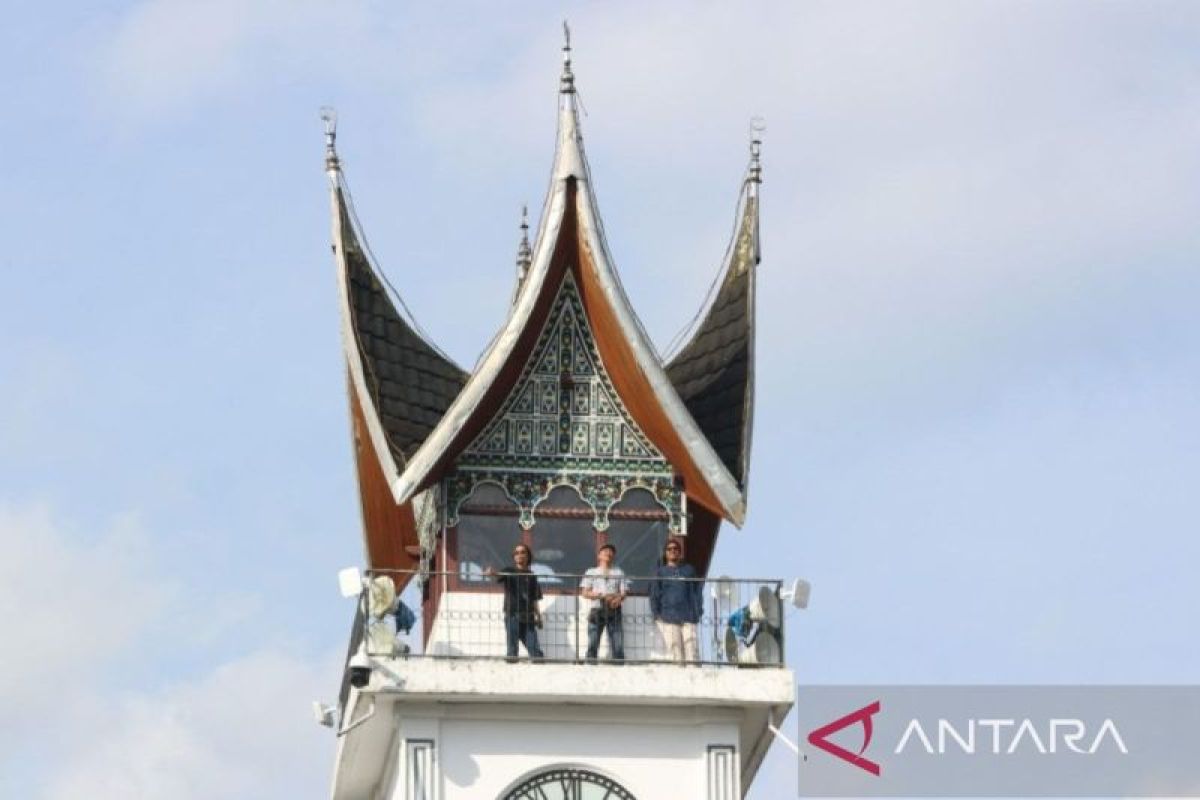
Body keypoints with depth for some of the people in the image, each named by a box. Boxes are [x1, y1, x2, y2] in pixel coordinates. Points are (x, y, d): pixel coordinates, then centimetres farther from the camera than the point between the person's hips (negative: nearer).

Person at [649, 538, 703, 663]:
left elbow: (697, 591, 15)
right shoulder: (660, 572, 13)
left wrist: (698, 611, 4)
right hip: (668, 618, 0)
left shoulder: (689, 570, 15)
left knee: (691, 648, -10)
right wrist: (656, 614, -1)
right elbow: (654, 594, 10)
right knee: (674, 649, -6)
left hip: (688, 616, 0)